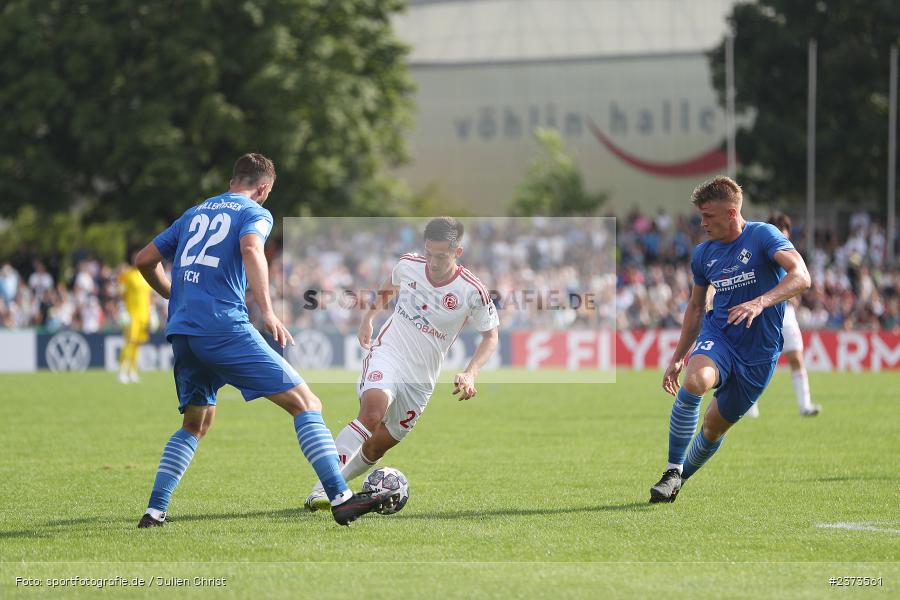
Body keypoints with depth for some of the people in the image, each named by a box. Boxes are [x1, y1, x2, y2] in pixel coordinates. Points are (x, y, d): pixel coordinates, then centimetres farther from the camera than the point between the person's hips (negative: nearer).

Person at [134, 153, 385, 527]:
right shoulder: (255, 213, 6)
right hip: (225, 328, -7)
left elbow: (145, 261, 27)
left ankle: (154, 511, 14)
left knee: (195, 426, 25)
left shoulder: (195, 213, 25)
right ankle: (341, 499, -15)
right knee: (306, 404, -4)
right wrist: (267, 313, -23)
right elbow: (251, 249, -17)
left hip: (181, 332, 7)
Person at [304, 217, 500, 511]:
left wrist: (470, 374, -15)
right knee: (372, 412, -31)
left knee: (377, 447, 5)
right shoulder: (407, 265, -5)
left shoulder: (473, 292, -13)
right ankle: (322, 487, -32)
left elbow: (490, 336, 0)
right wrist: (369, 315, 6)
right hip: (387, 352, -1)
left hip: (422, 378, 2)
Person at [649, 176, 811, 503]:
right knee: (695, 381, -31)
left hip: (759, 352, -2)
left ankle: (680, 479, 33)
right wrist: (678, 357, 20)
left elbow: (801, 276, -25)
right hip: (717, 334, 3)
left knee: (715, 426, 5)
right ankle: (672, 472, -23)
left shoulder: (763, 236, -11)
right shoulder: (703, 254, 6)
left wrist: (761, 302, -39)